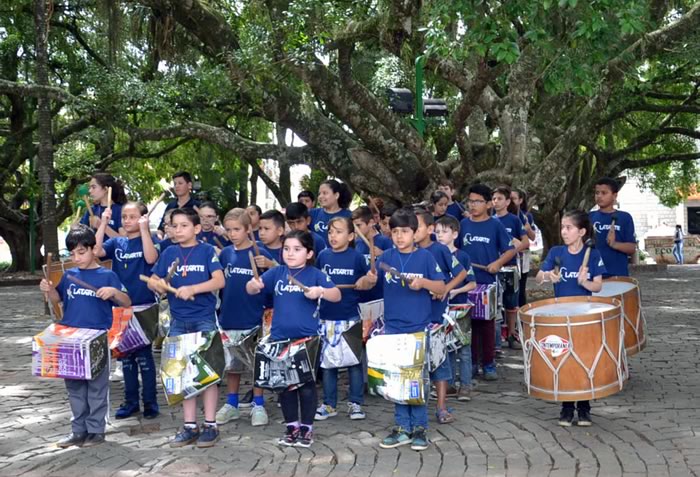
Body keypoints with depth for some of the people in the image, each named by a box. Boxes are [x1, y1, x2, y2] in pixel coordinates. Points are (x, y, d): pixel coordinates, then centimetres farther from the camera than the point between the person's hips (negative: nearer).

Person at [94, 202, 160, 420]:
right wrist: (103, 223, -11)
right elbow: (95, 251, -10)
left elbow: (151, 258, -22)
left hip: (144, 309, -4)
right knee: (125, 356, 10)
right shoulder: (116, 243, 8)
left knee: (143, 356, 0)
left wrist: (144, 229, -21)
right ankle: (131, 401, 21)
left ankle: (150, 402, 11)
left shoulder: (149, 240, -2)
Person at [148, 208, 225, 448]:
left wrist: (192, 289, -26)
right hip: (179, 322, 4)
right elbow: (152, 280, 11)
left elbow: (219, 280, -14)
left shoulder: (207, 251, -3)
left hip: (204, 320, -4)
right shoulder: (169, 253, 9)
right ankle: (190, 426, 17)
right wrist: (158, 284, -12)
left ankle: (210, 425, 8)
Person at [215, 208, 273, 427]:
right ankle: (231, 404, 26)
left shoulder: (260, 254, -7)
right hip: (229, 319, 4)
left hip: (253, 320, -4)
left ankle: (258, 405, 17)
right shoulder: (225, 254, 6)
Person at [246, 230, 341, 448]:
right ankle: (292, 426, 24)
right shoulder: (276, 273, 5)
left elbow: (336, 295, -11)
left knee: (306, 386, 4)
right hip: (280, 338, 3)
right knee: (285, 384, 11)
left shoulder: (315, 274, -3)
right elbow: (250, 289, -1)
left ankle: (307, 427, 17)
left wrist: (320, 291, -30)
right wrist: (254, 285, -24)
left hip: (307, 339, -3)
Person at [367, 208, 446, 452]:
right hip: (393, 328, 3)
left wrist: (423, 282, -22)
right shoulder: (386, 257, 3)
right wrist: (370, 279, -15)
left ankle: (419, 428, 12)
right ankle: (402, 427, 17)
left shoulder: (425, 257, -4)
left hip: (419, 327, -3)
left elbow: (441, 288, -4)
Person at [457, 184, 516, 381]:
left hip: (487, 282, -3)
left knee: (487, 324, 4)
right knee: (469, 322, 8)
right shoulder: (463, 224, 7)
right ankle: (471, 362, 17)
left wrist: (498, 263, -16)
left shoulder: (495, 225, -2)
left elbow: (511, 250, -1)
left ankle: (488, 364, 13)